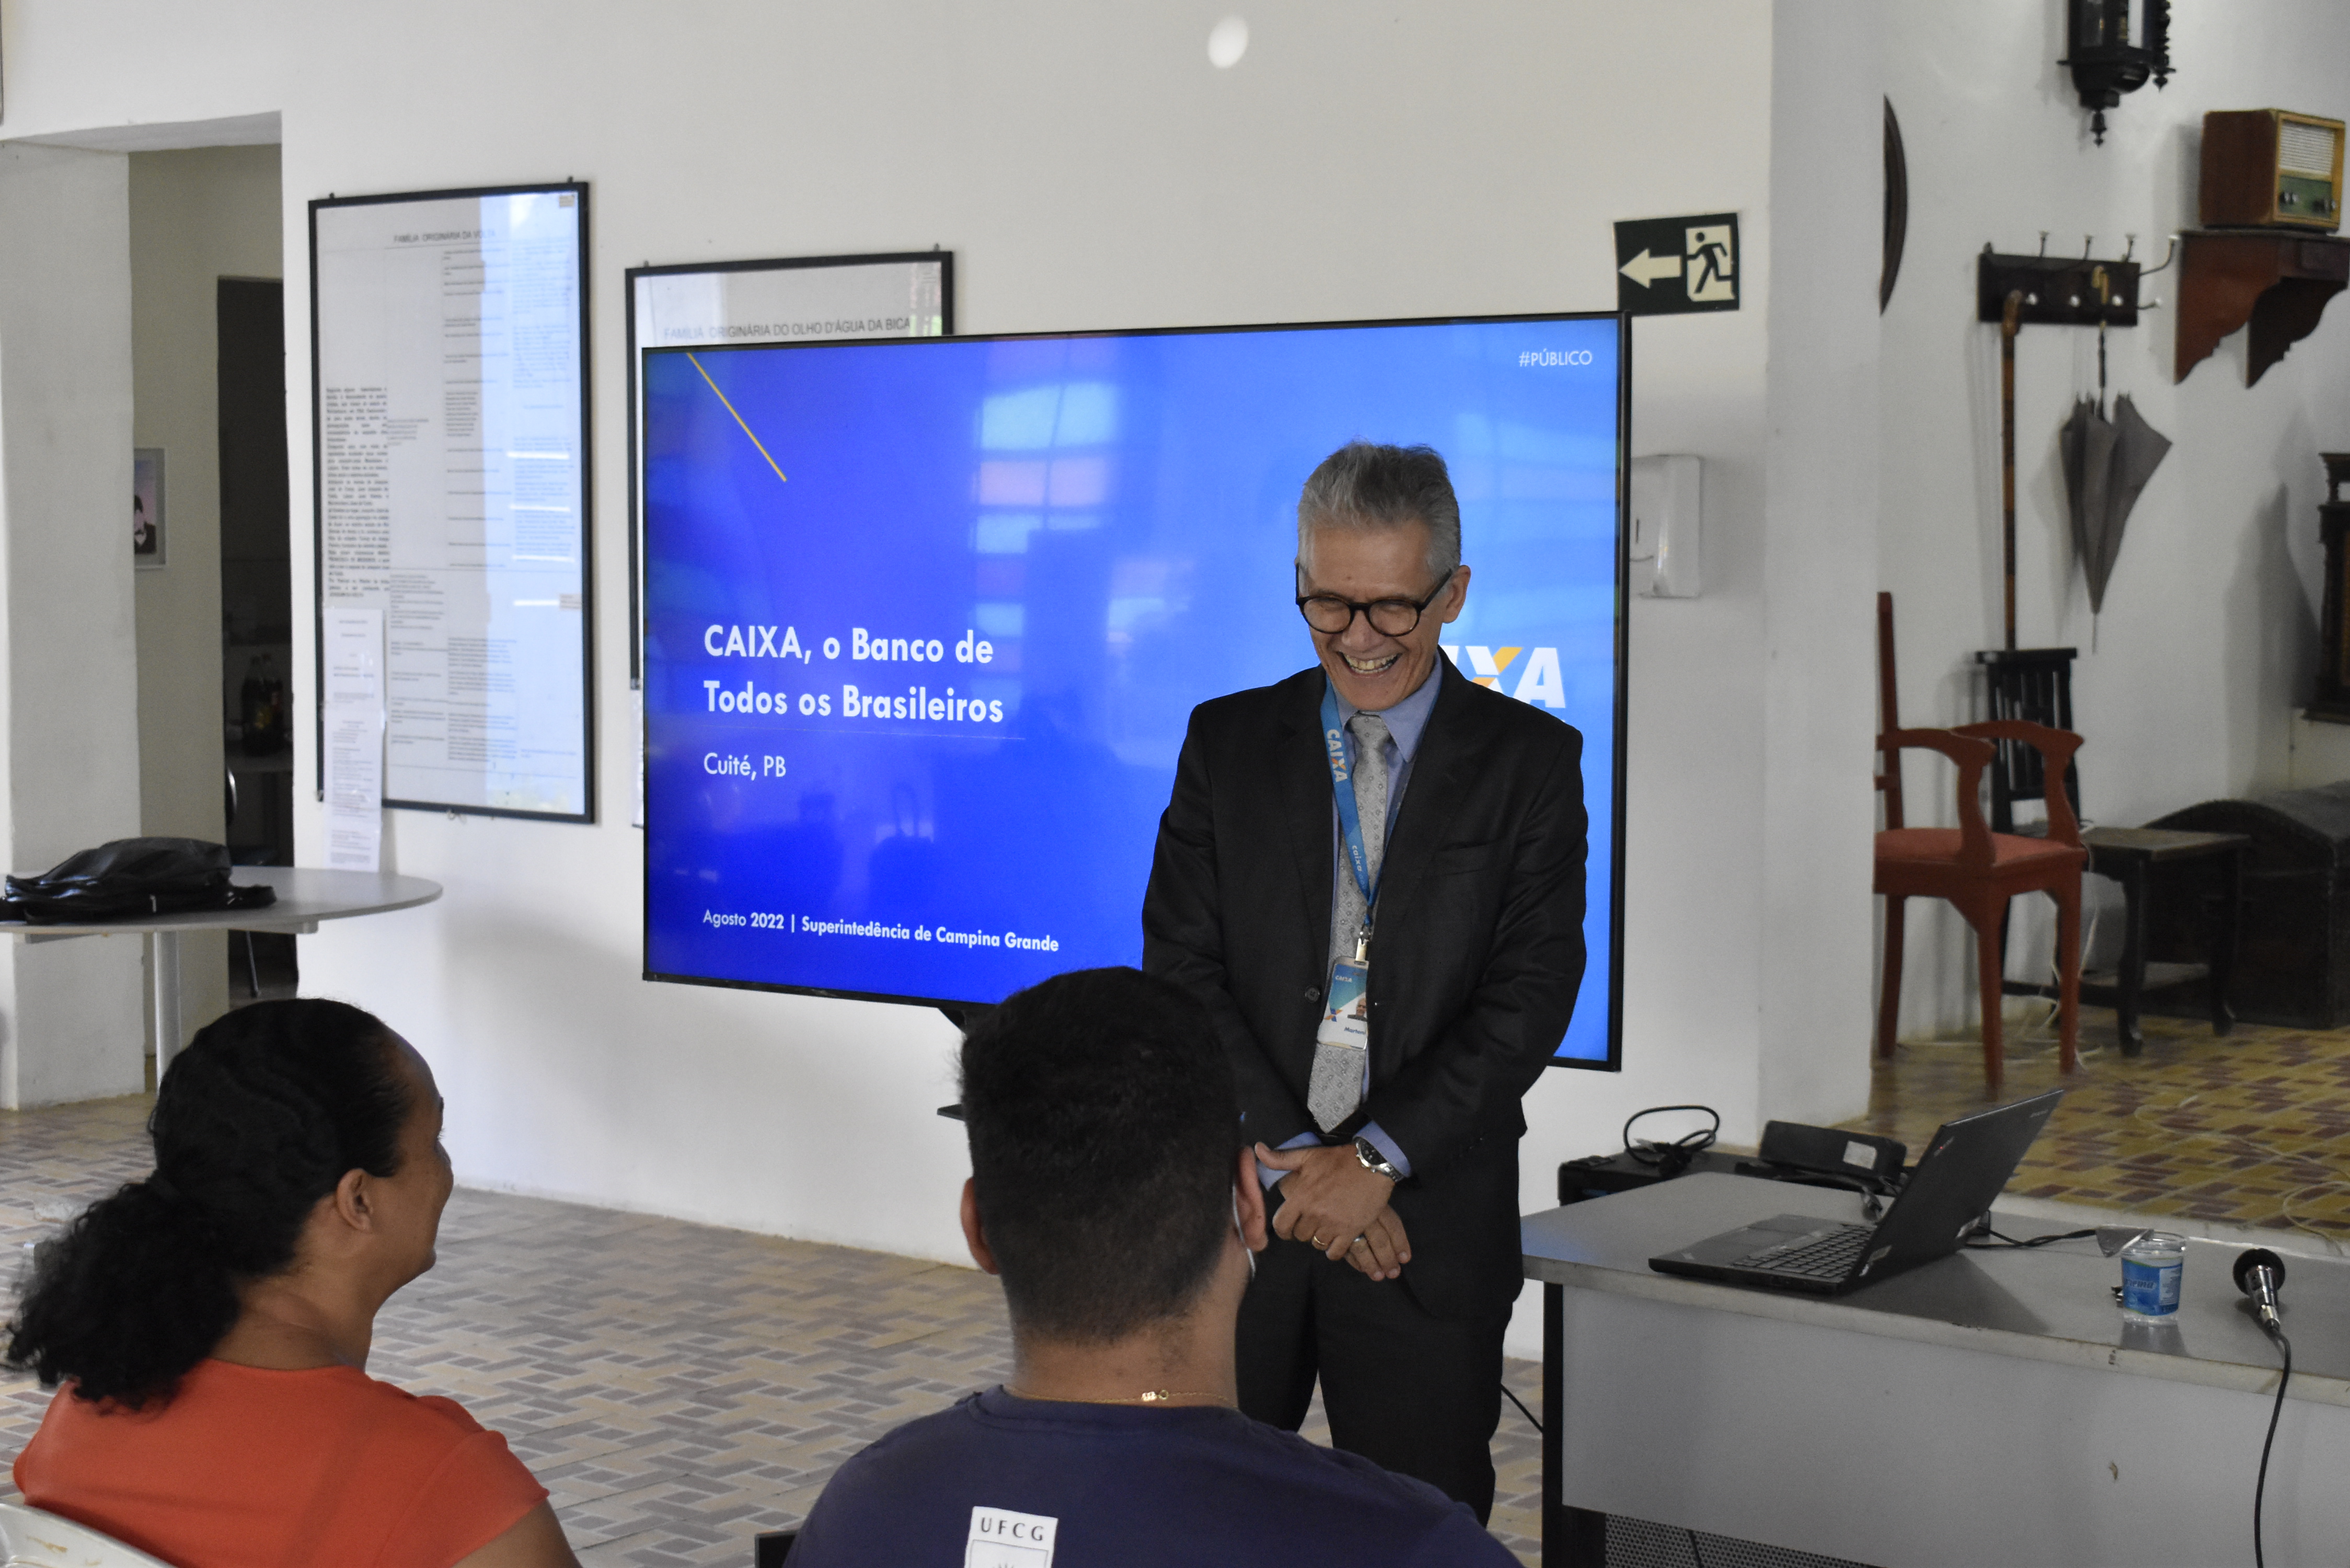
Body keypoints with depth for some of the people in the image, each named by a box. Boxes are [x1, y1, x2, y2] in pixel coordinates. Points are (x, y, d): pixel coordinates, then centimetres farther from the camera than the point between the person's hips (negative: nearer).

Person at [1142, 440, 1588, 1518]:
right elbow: (1181, 964, 0)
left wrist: (1378, 1159, -14)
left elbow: (1533, 993, -6)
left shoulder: (1529, 760, 1)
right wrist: (1289, 1154, -11)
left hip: (1428, 1221, -1)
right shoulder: (1228, 742, 6)